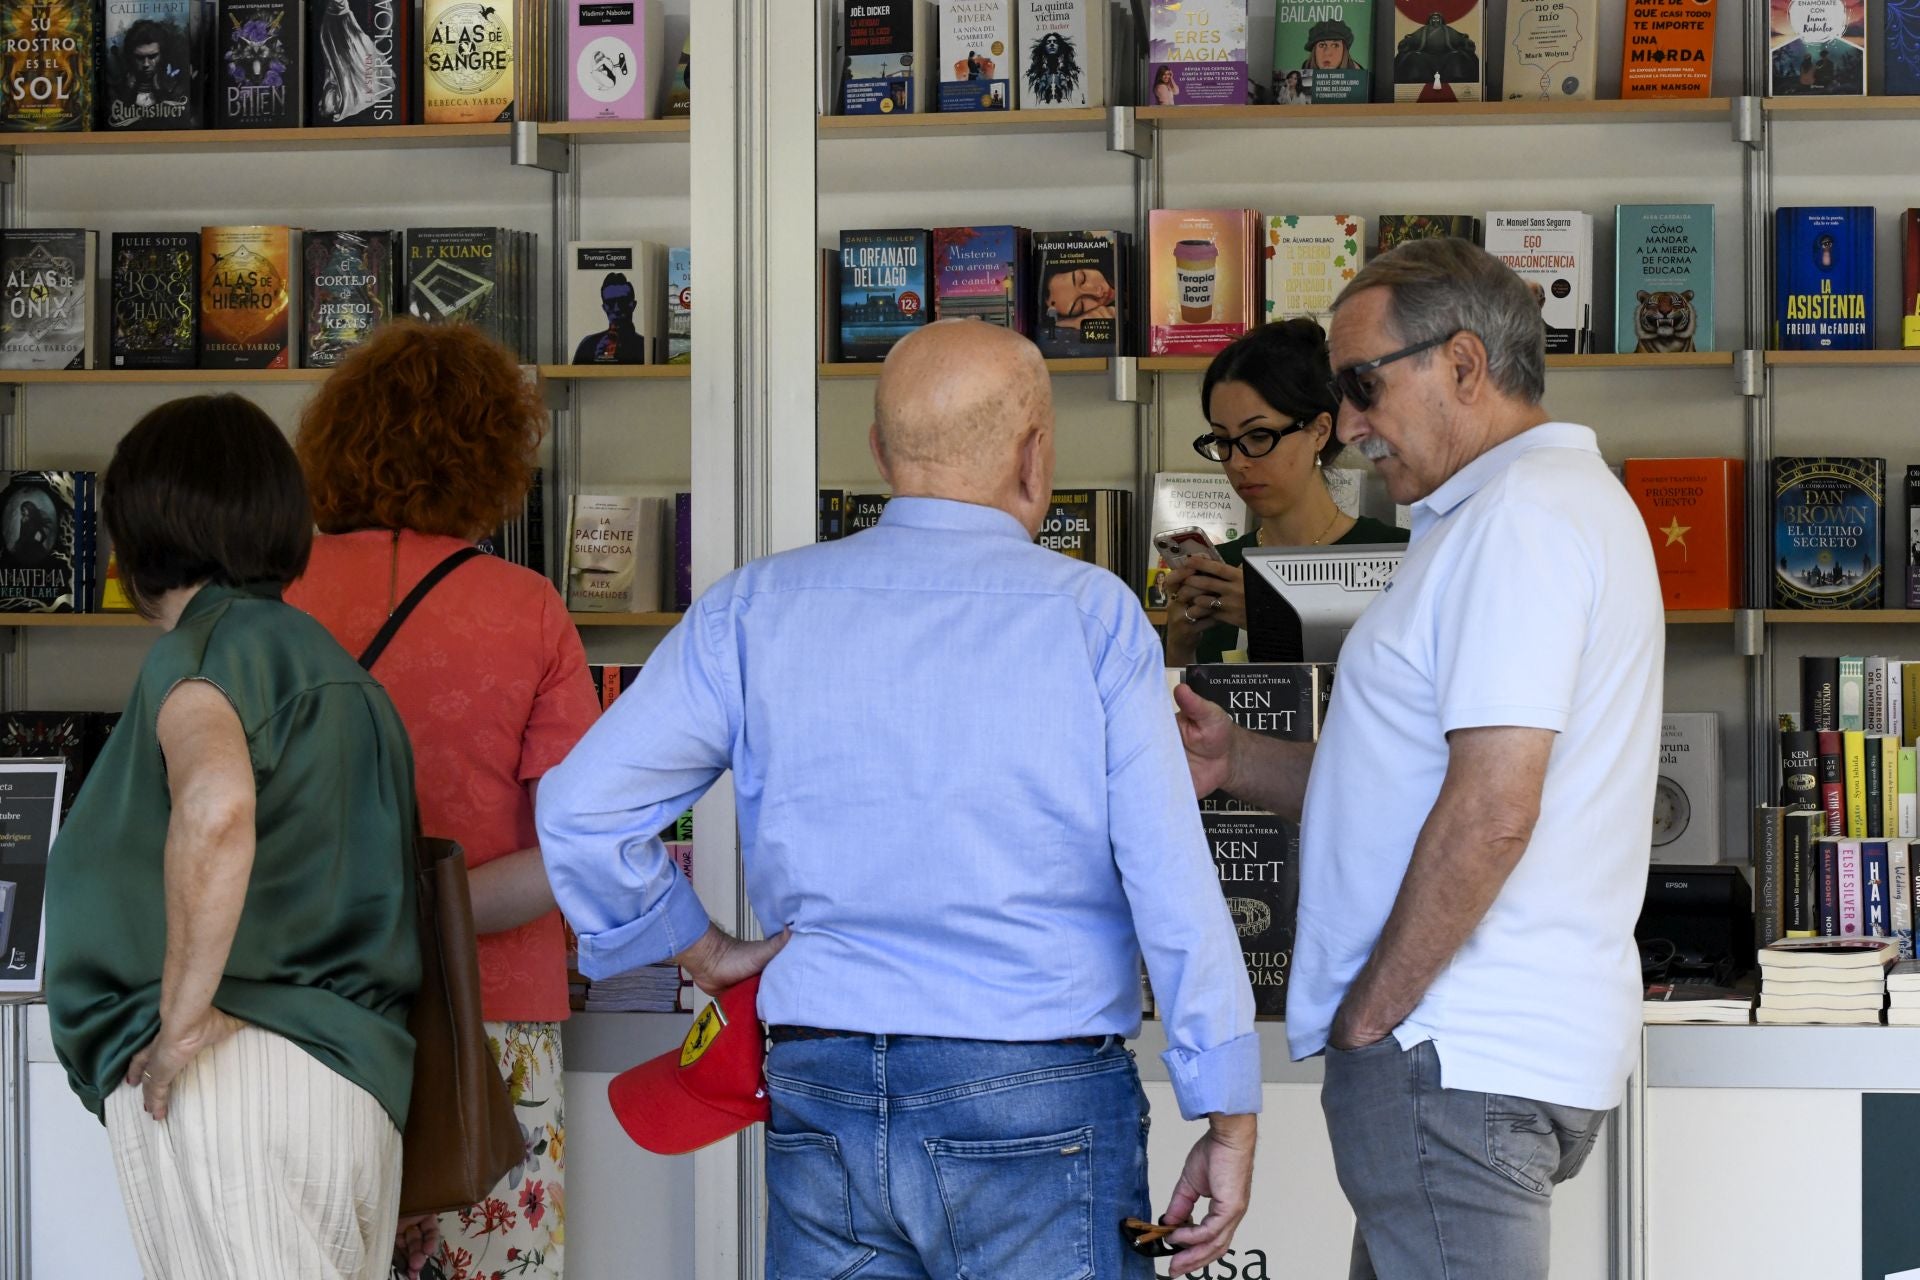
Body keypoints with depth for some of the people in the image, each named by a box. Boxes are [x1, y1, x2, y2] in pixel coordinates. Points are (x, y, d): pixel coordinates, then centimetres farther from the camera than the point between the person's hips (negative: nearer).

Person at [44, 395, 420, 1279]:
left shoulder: (204, 647, -4)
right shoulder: (332, 663, 23)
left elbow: (216, 806, -25)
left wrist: (183, 1015, -18)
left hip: (234, 1075, -8)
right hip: (356, 1089, 8)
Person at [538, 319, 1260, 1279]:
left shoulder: (756, 609, 4)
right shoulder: (1092, 615, -5)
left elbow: (580, 809, 1)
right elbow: (1174, 885, -9)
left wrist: (702, 953, 13)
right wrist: (1228, 1119, -3)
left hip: (818, 1097, 3)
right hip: (1038, 1104, -3)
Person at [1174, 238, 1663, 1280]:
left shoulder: (1522, 512, -13)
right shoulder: (1556, 502, 23)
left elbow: (1492, 809, -22)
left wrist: (1368, 1015, -15)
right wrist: (1236, 763, 14)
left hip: (1455, 1066, -11)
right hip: (1474, 1049, 11)